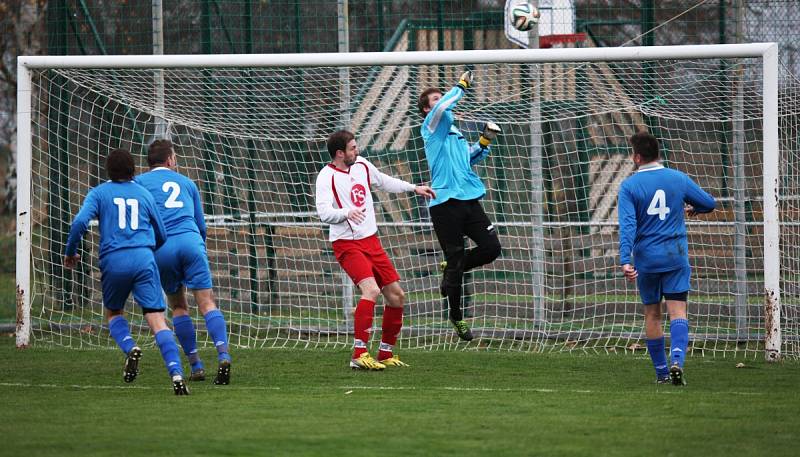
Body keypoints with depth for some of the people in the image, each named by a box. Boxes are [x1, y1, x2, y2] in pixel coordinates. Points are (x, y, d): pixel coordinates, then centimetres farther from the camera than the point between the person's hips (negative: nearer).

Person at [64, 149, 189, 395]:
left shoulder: (99, 193, 9)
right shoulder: (144, 194, 16)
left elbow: (80, 222, -6)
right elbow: (162, 235, 22)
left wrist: (70, 253, 8)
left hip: (113, 262, -1)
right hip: (144, 259, 1)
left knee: (113, 313, 23)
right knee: (157, 319, -6)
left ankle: (130, 348, -7)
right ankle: (176, 374, -22)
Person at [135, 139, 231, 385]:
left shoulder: (139, 182, 17)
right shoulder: (186, 183, 24)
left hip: (161, 249, 0)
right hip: (190, 242, 0)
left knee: (178, 306, 15)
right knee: (207, 302, -6)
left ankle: (196, 365, 10)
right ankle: (223, 356, -27)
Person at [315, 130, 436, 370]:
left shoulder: (362, 165, 8)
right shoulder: (327, 177, -15)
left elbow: (382, 181, 28)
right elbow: (324, 212, -27)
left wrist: (413, 188, 33)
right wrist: (346, 213, -45)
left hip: (371, 241, 8)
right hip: (347, 244, -8)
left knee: (396, 295, 8)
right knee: (371, 289, -28)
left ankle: (386, 355, 22)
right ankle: (359, 356, -28)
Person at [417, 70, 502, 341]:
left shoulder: (454, 131, 22)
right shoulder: (432, 126, 0)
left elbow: (470, 158, 32)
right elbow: (443, 108, -21)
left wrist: (485, 141, 15)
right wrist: (461, 86, -8)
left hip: (469, 199, 7)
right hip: (445, 203, -7)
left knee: (491, 248, -5)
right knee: (455, 258, -2)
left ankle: (451, 271, 21)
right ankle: (456, 317, 11)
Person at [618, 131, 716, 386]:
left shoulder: (629, 186, -6)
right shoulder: (678, 179, 1)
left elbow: (627, 225, -16)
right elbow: (709, 203, 10)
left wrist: (625, 260, -21)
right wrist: (693, 209, 33)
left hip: (646, 259, -1)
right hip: (676, 256, 1)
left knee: (652, 314, 12)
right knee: (677, 310, -4)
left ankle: (661, 371, 15)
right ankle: (677, 361, -26)